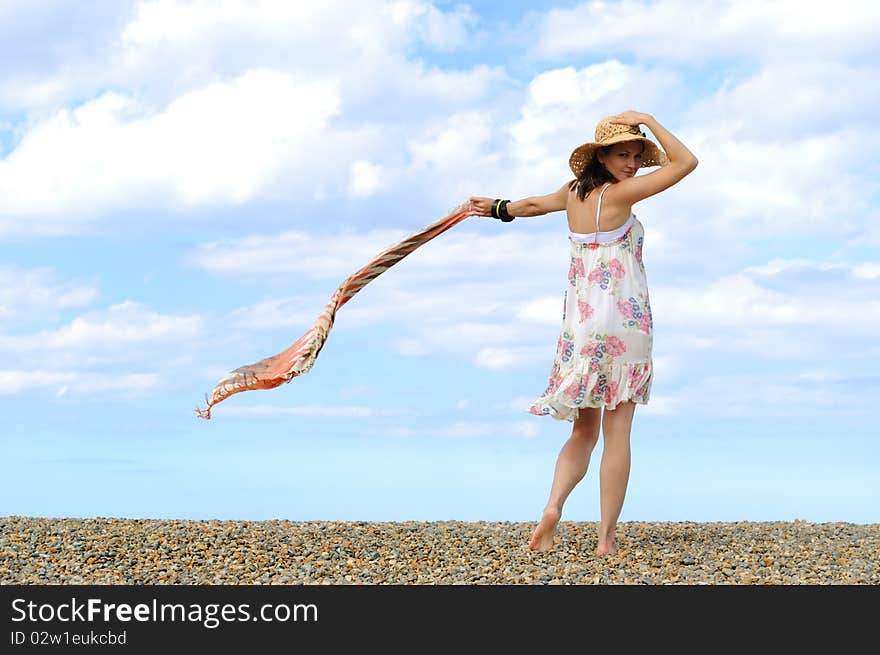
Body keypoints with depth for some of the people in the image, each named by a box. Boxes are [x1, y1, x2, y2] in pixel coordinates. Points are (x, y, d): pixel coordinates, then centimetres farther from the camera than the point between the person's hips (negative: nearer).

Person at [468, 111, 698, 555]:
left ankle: (553, 504, -11)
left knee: (583, 431, 14)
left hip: (579, 326, 6)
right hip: (623, 325, -6)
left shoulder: (575, 192, 7)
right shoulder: (618, 194, -12)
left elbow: (536, 204, 29)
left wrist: (498, 208, 47)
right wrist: (648, 120, -8)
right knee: (617, 432, 1)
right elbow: (685, 162, -14)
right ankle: (606, 537, 0)